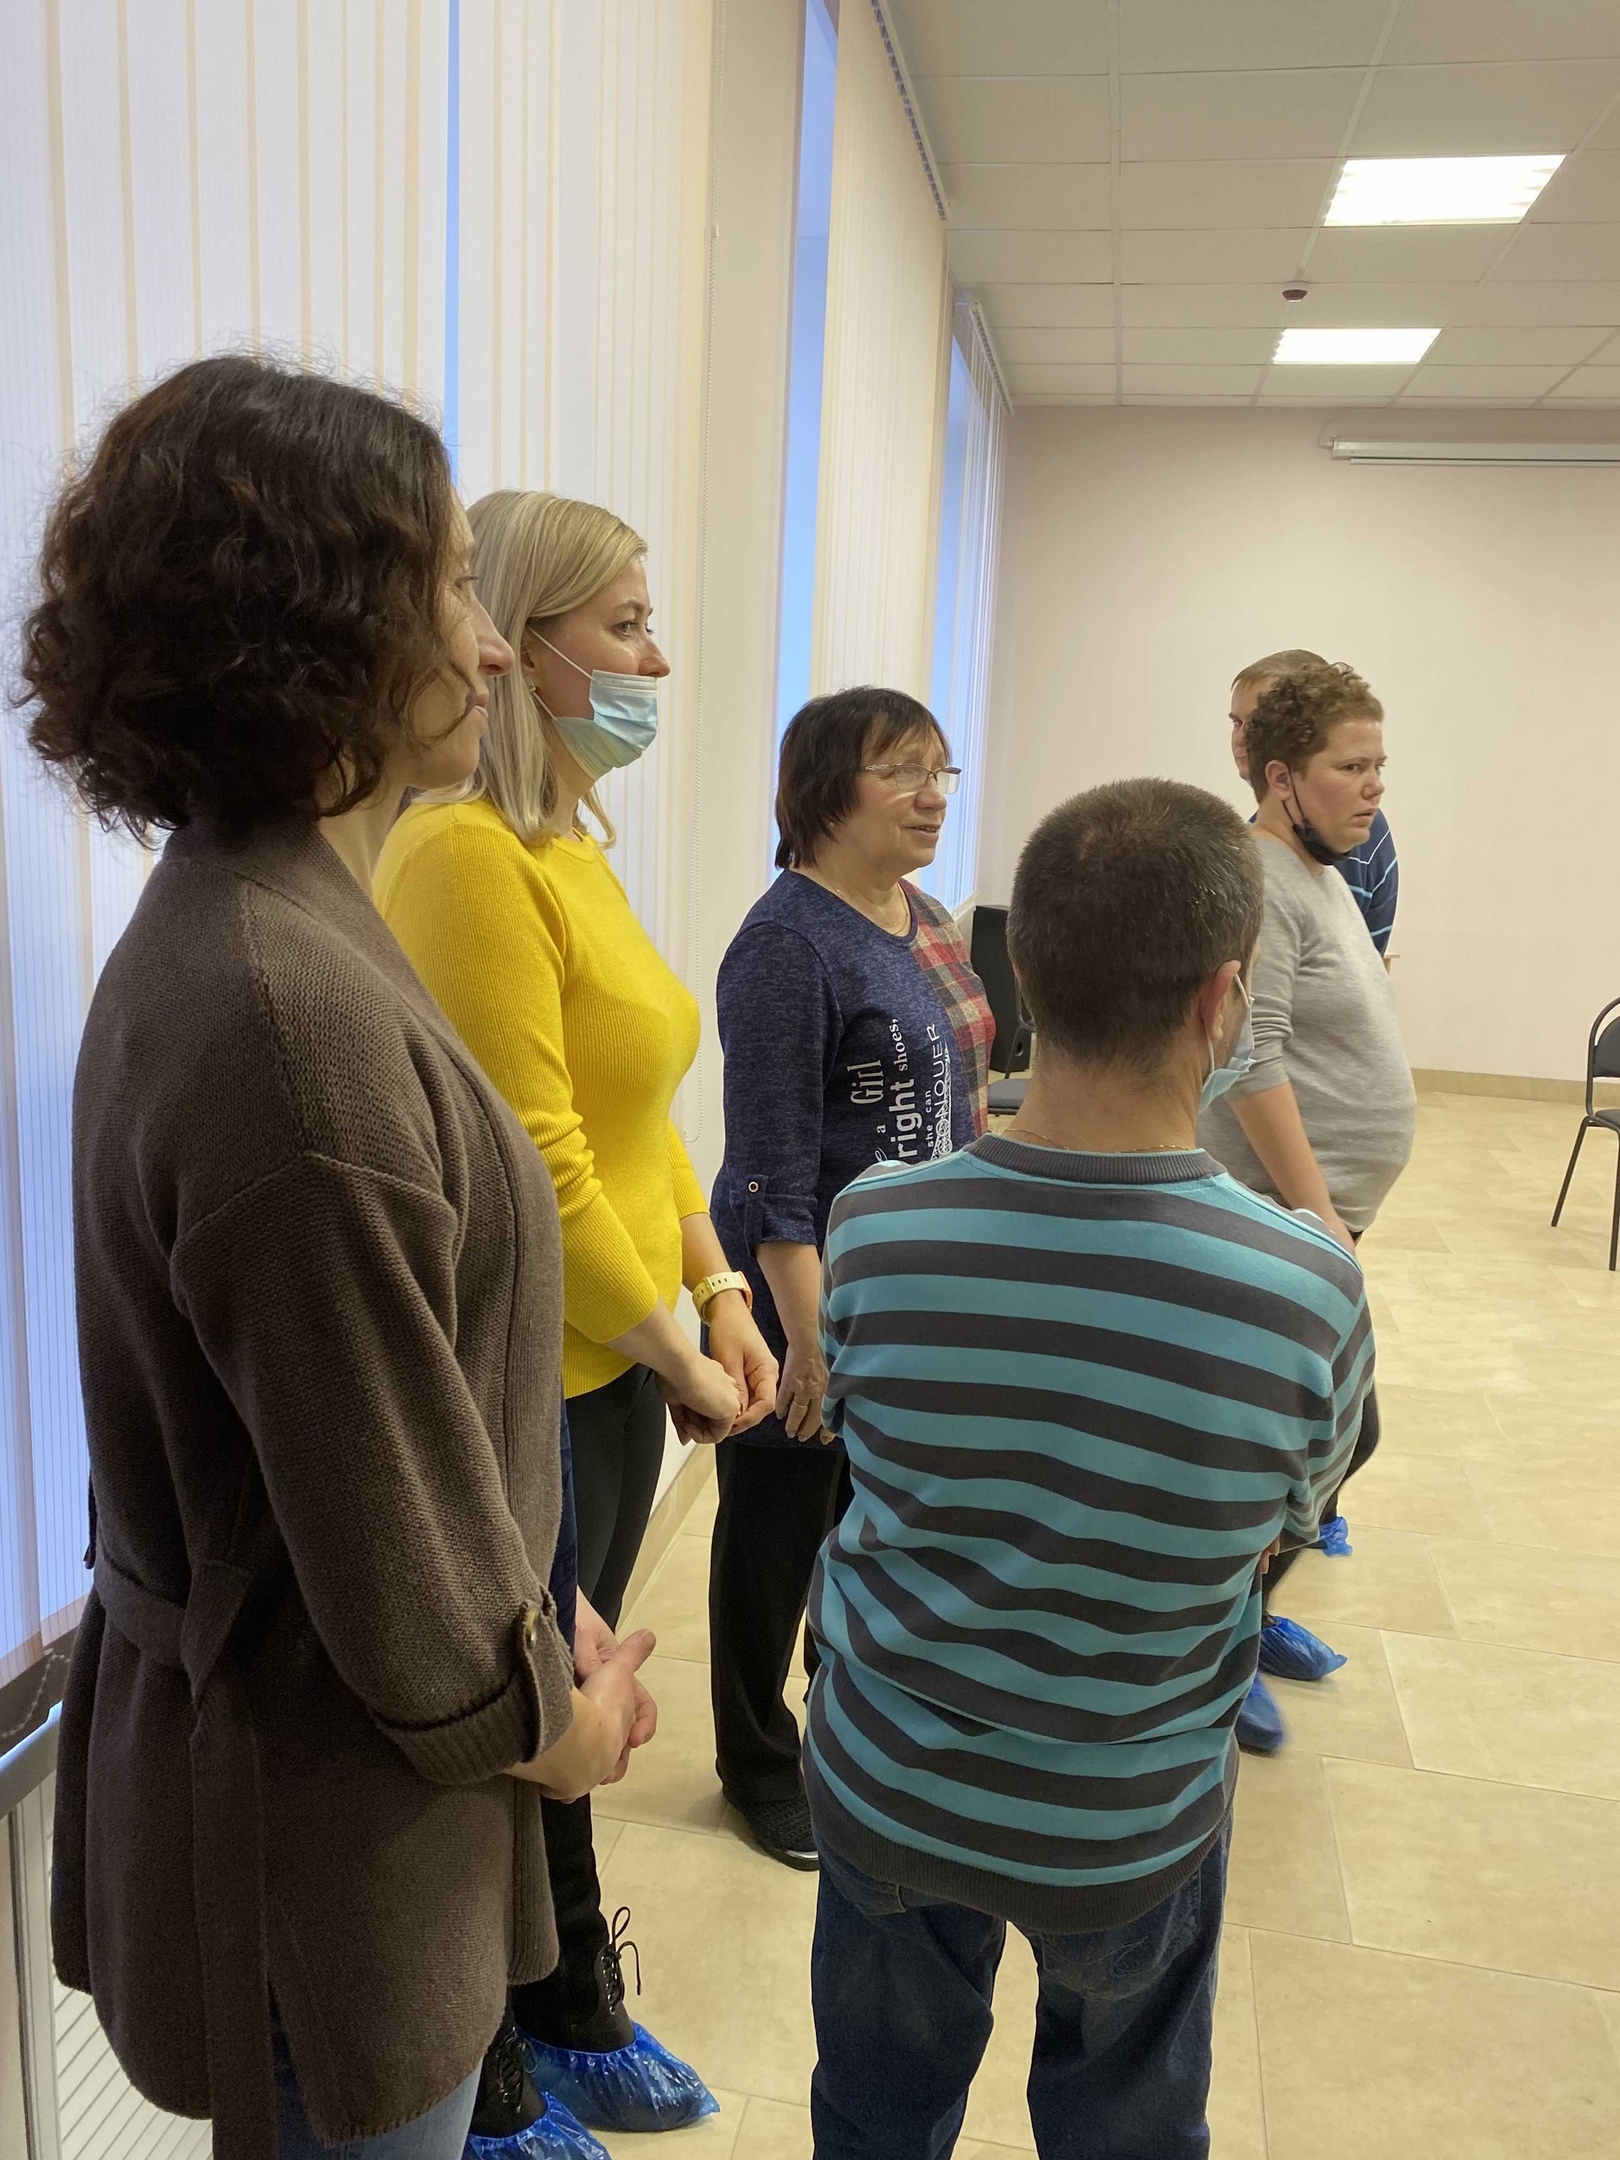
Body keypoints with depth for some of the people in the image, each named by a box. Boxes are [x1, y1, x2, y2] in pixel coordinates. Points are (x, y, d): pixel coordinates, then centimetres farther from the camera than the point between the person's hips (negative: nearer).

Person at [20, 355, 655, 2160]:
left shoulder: (231, 926, 1)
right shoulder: (292, 1013, -30)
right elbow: (394, 1522, -24)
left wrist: (543, 1661, 8)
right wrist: (549, 1721, -6)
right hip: (326, 1827, -8)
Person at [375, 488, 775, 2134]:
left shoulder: (575, 849, 8)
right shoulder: (464, 855, -21)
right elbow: (532, 1166, -23)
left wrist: (718, 1292, 4)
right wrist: (678, 1360, -12)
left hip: (619, 1364, 8)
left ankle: (567, 2004, 46)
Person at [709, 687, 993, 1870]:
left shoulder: (930, 920, 8)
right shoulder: (789, 943, -19)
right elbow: (774, 1171, -21)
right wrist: (809, 1337, -21)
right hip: (815, 1294, -8)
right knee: (780, 1532, 12)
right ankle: (759, 1764, 34)